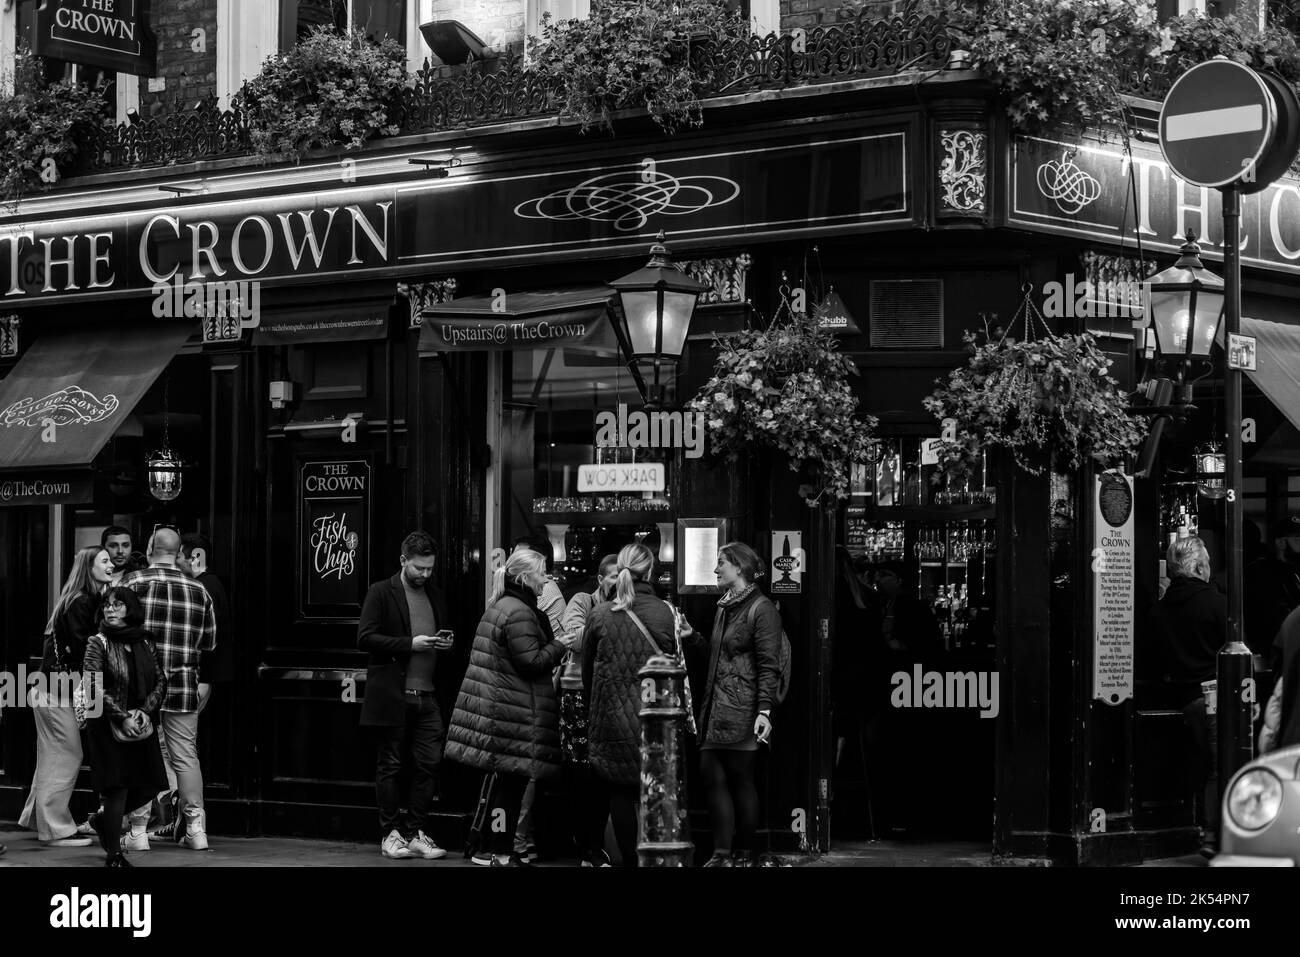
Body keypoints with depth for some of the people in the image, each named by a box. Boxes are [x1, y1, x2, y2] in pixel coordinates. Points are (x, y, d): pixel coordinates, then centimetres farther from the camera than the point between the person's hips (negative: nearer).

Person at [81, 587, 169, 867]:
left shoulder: (146, 643, 7)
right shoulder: (98, 644, -5)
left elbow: (161, 681, 7)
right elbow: (95, 690, -11)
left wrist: (145, 711, -9)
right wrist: (123, 718, -17)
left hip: (142, 725, 5)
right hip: (107, 726, -4)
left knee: (148, 785, 4)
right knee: (118, 786, -8)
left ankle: (105, 821, 30)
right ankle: (114, 854, 2)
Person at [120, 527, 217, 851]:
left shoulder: (134, 582, -5)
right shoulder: (198, 590, 6)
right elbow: (210, 642, 11)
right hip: (184, 686, 3)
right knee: (186, 755, 8)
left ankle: (138, 829, 3)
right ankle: (196, 828, 6)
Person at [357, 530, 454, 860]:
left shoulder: (436, 596, 15)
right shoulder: (380, 593, -2)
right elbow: (365, 638, -9)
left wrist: (447, 644, 2)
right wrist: (410, 644, -16)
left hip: (428, 696, 5)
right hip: (391, 695, -5)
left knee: (429, 765, 0)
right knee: (390, 766, 3)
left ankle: (417, 833, 8)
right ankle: (390, 834, 10)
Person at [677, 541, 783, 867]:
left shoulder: (761, 609, -8)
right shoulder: (724, 608, 19)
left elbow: (768, 665, -13)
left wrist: (764, 710, -19)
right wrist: (693, 636, 14)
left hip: (742, 711, -8)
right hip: (715, 707, 8)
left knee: (740, 779, -2)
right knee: (712, 776, 2)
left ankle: (743, 854, 6)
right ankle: (722, 854, 4)